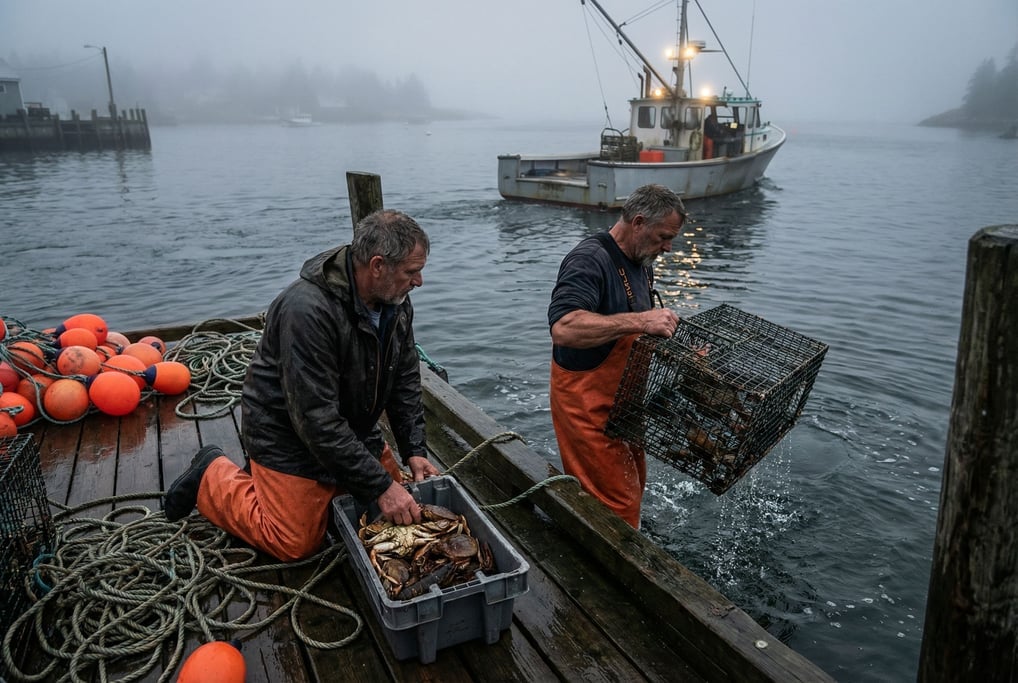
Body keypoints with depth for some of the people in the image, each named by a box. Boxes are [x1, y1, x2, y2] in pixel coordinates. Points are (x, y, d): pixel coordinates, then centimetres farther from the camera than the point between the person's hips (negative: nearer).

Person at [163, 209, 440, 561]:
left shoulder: (395, 302, -10)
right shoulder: (307, 310, -35)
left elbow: (405, 380, 1)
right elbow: (317, 420, -35)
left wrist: (414, 450, -8)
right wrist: (380, 487, -31)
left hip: (352, 427, 8)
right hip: (290, 437, -7)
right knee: (295, 545, -1)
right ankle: (213, 476, 21)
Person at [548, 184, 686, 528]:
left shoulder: (641, 263, 10)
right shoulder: (589, 260, -21)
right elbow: (564, 328, -38)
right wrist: (638, 321, -38)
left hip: (623, 399, 10)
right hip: (587, 403, -10)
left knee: (634, 487, 20)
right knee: (617, 506, -4)